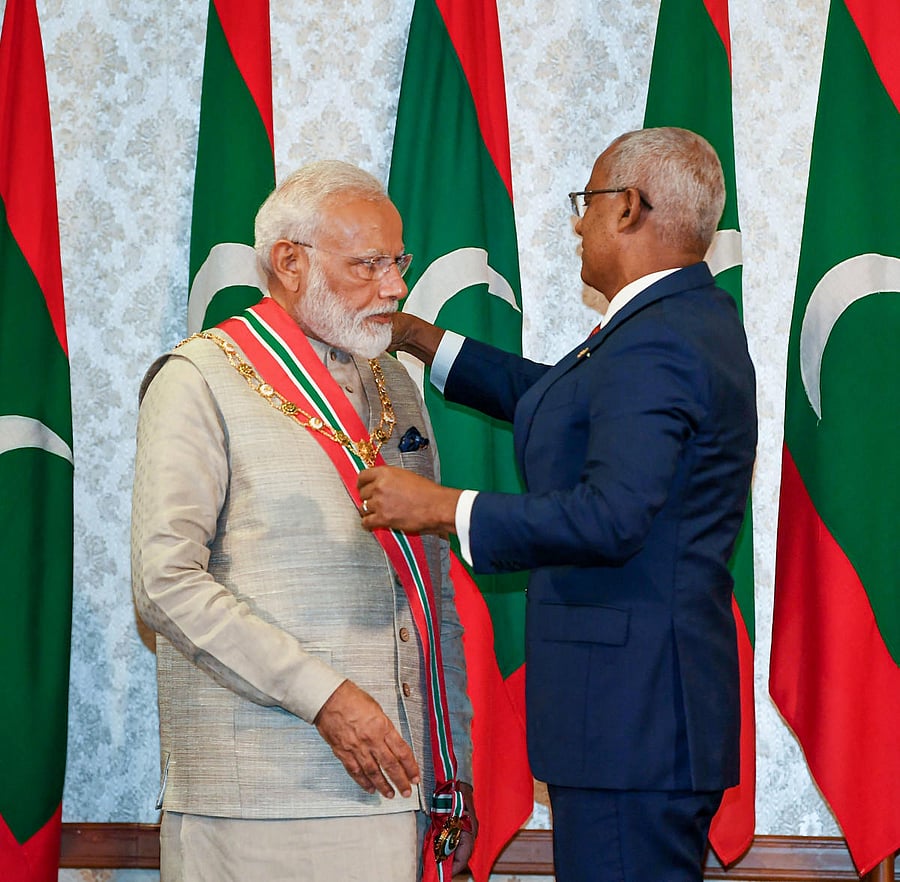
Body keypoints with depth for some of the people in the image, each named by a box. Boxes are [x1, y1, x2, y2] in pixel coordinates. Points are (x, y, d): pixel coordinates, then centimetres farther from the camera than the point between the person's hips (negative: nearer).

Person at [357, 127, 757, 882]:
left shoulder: (654, 346, -18)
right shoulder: (699, 318, 16)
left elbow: (611, 515, -28)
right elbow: (561, 403, 29)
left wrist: (442, 509, -21)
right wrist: (419, 339, 29)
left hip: (631, 705, -11)